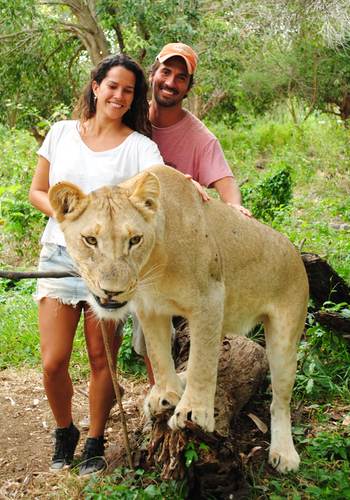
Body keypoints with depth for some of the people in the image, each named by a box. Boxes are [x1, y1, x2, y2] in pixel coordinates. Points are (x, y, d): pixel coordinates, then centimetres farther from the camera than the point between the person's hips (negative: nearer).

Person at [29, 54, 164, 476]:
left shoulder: (139, 146, -1)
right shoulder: (62, 133, 7)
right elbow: (37, 191, 12)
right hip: (60, 257, 2)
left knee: (101, 361, 6)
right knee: (53, 362, -1)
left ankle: (95, 442, 27)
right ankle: (64, 432, 28)